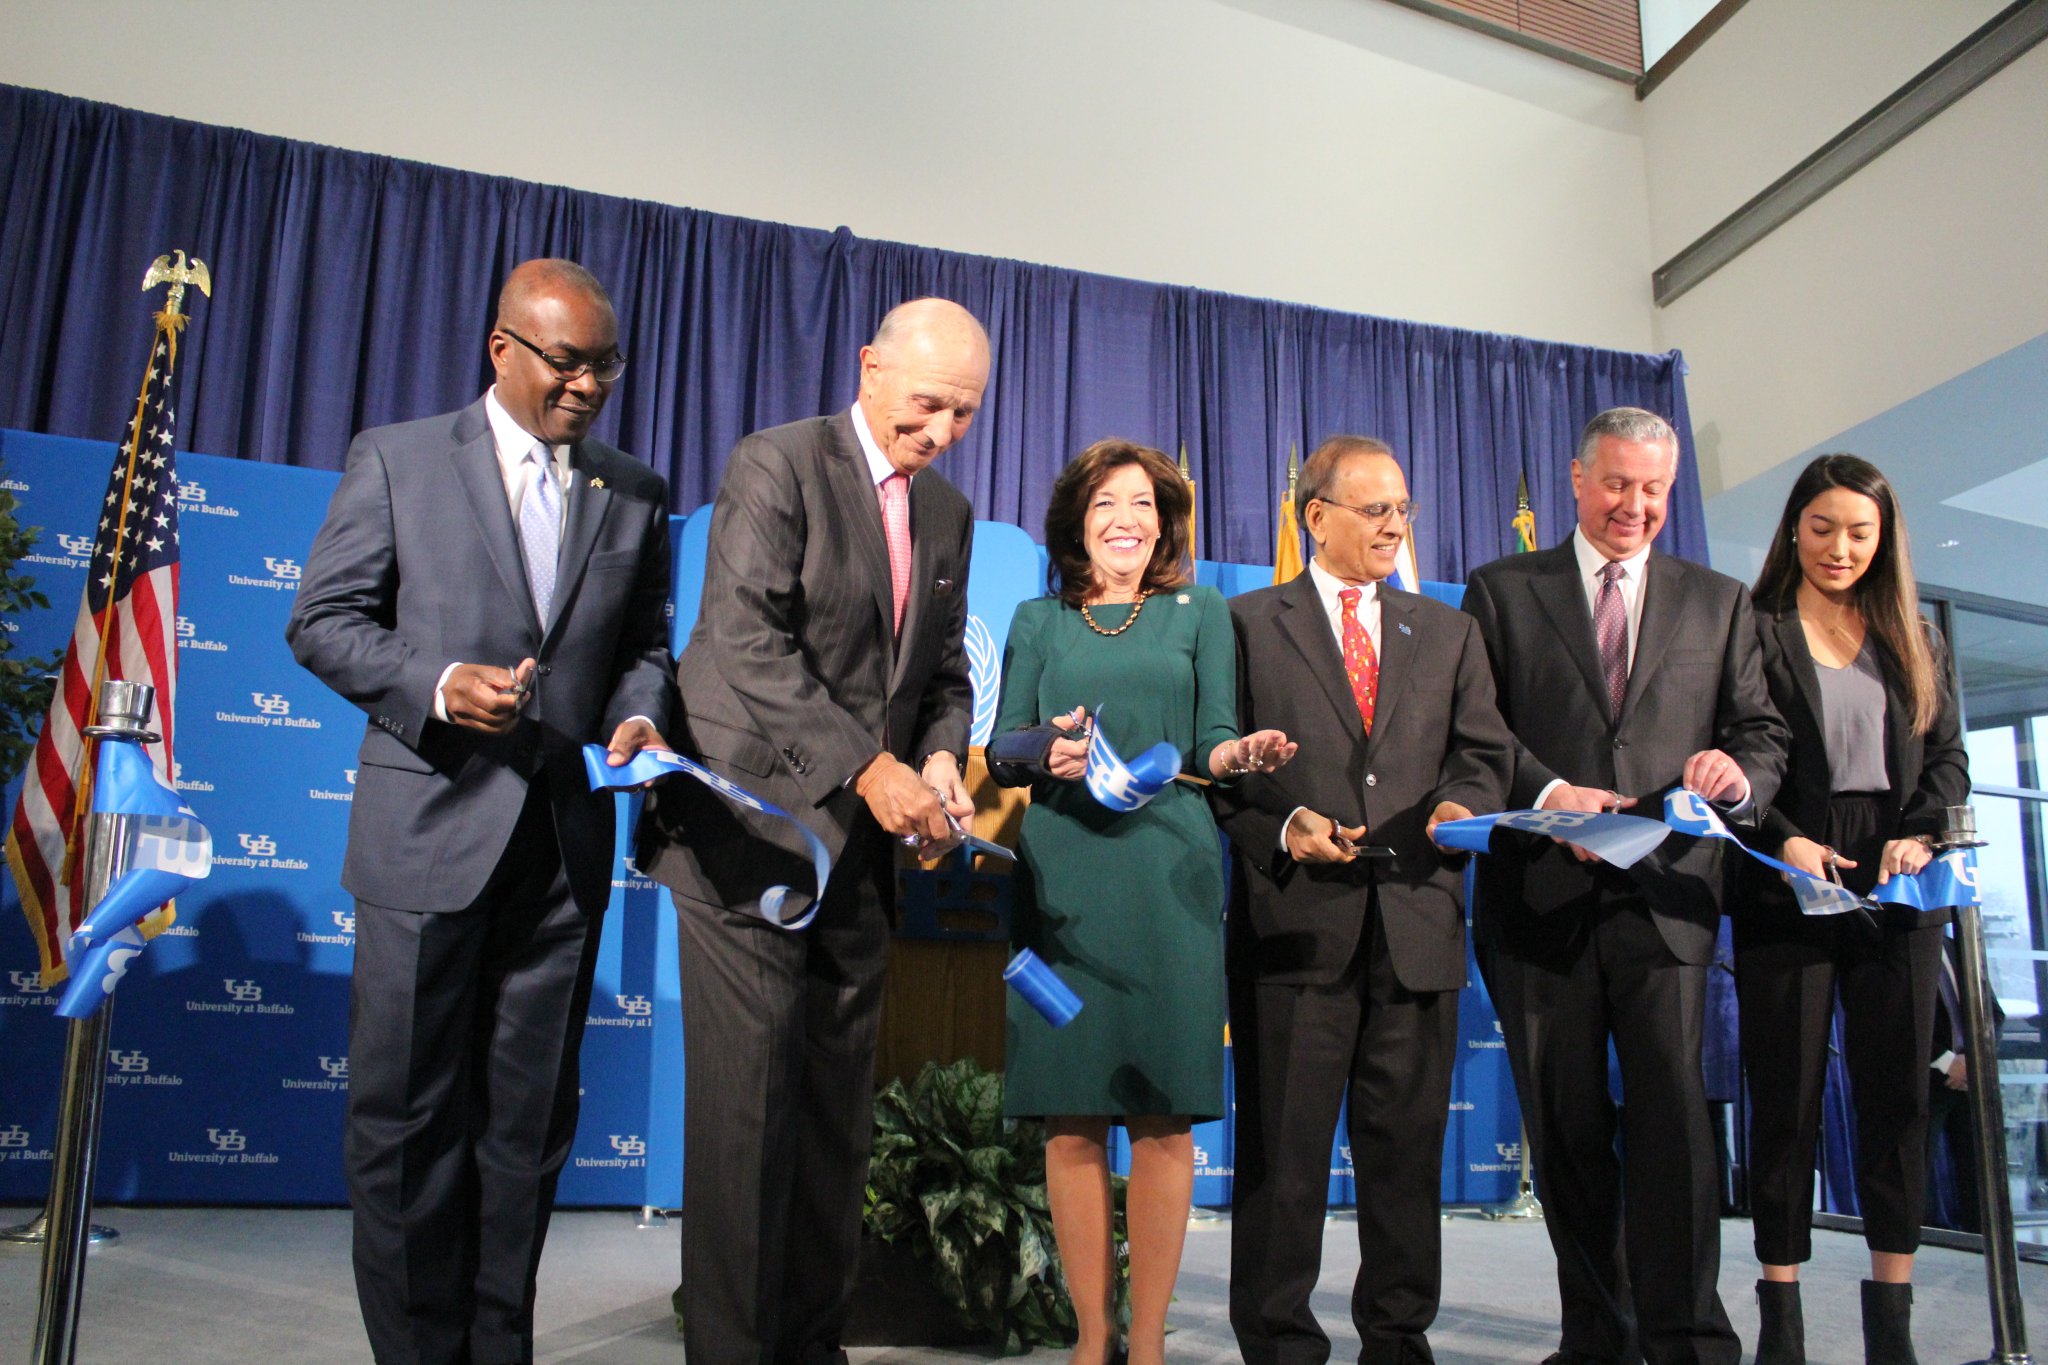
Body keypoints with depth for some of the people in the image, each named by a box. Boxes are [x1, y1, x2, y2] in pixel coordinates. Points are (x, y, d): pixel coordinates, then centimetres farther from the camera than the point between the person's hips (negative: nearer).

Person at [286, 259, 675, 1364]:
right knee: (405, 1114, 3)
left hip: (564, 844, 3)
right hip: (427, 828, -2)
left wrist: (638, 716, -6)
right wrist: (437, 684, -15)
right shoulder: (396, 459, 3)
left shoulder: (634, 496, 11)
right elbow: (323, 620, 1)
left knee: (529, 1120, 10)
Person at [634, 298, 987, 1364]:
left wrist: (940, 756, -3)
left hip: (860, 851, 6)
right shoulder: (776, 466, -6)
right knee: (747, 1107, -4)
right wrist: (867, 766, -22)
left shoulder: (948, 511, 14)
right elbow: (748, 644, -16)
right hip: (754, 834, -6)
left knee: (838, 1112, 10)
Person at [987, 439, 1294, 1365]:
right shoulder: (1038, 621, 16)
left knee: (1164, 1113, -1)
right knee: (1072, 1113, 0)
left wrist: (1242, 755, -16)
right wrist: (1046, 751, -12)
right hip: (1064, 877, 1)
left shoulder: (1200, 614, 14)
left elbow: (1213, 746, 7)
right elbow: (1001, 751, 10)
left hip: (1168, 878, 0)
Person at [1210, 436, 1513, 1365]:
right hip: (1297, 918, -3)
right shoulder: (1248, 624, 8)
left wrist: (1462, 805, -6)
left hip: (1418, 921, 3)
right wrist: (1281, 827, -12)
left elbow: (1485, 755, 16)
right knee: (1283, 1147, 2)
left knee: (1409, 1143, 9)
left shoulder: (1449, 632, 19)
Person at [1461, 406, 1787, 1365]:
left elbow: (1762, 733, 11)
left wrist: (1740, 773, -12)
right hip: (1540, 895, 0)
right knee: (1563, 1126, 7)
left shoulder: (1718, 602, 16)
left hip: (1664, 896, 1)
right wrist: (1545, 791, -17)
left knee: (1672, 1111, -11)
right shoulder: (1503, 591, 9)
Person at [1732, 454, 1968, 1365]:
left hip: (1895, 894, 4)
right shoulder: (1752, 631, 2)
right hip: (1787, 891, -3)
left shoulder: (1912, 639, 15)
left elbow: (1948, 756, 12)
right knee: (1785, 1096, 0)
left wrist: (1920, 833, -6)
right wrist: (1784, 841, -17)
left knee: (1897, 1093, 4)